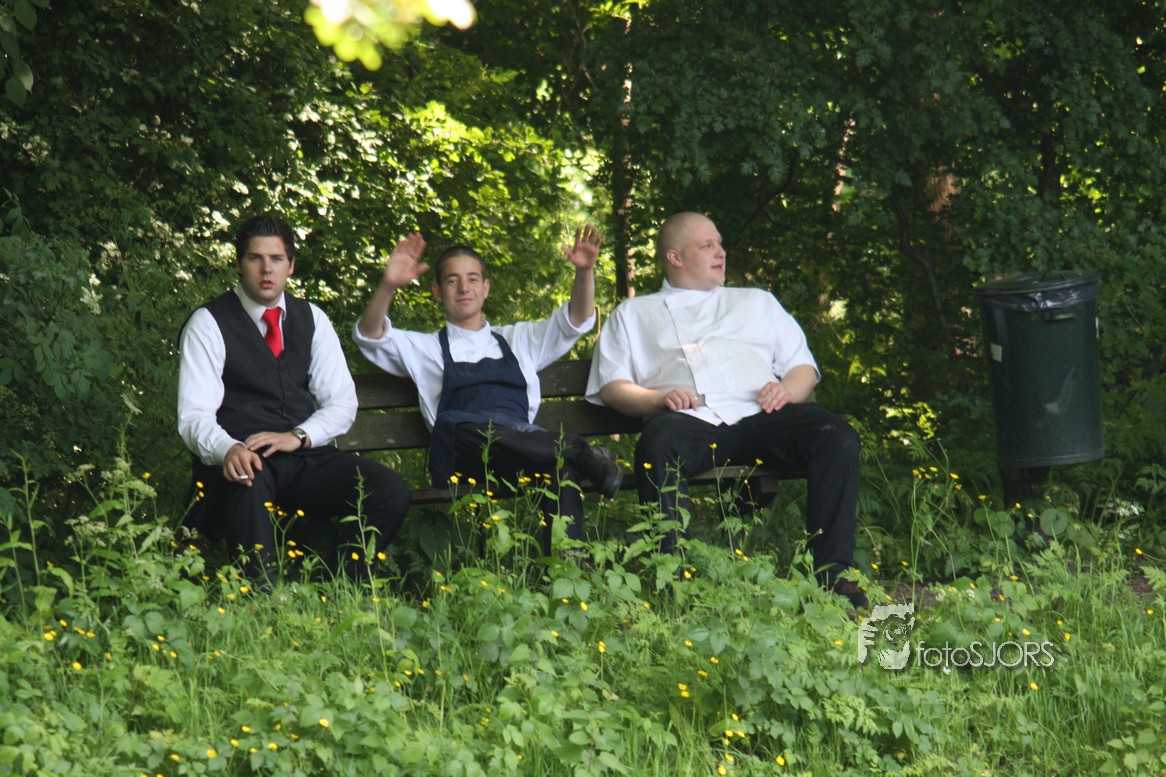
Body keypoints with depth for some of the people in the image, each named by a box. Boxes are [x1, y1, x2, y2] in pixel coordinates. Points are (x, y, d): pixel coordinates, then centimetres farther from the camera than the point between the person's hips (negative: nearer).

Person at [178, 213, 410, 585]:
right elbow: (194, 416, -7)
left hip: (306, 455, 4)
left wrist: (297, 437, -11)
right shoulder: (208, 324, 2)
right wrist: (228, 450, -30)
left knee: (391, 491, -21)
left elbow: (342, 402, 10)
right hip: (244, 463, -4)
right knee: (249, 488, -41)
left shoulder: (312, 320, 16)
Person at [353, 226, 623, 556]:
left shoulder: (517, 340, 35)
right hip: (461, 458, -2)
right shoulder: (427, 349, 27)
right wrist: (388, 286, -9)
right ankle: (580, 452, -38)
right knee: (459, 428, -41)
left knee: (561, 462, -37)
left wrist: (585, 272, 7)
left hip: (524, 448, 2)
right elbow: (370, 336, 11)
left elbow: (577, 320, 27)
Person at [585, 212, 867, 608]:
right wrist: (658, 398, -6)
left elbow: (803, 366, 26)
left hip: (758, 413, 2)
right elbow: (612, 386, 15)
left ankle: (830, 572, -31)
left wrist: (788, 388, 0)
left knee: (838, 438, -27)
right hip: (688, 419, -2)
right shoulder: (633, 314, 28)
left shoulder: (756, 301, 35)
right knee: (657, 447, -39)